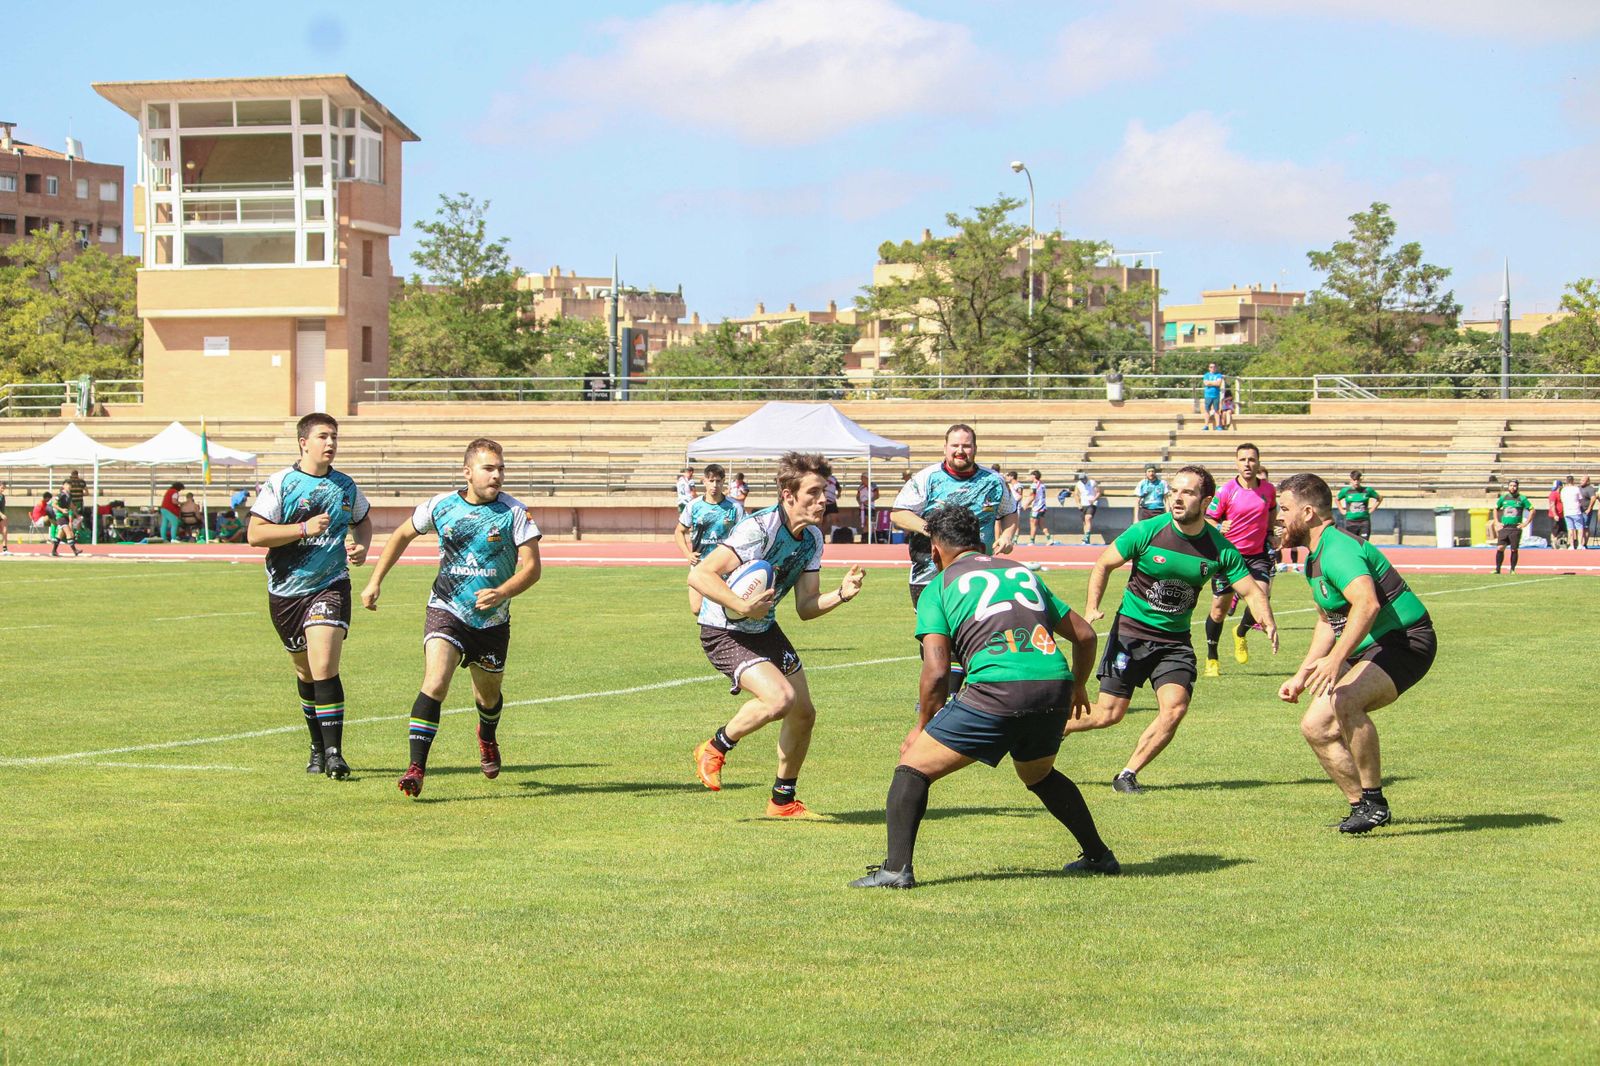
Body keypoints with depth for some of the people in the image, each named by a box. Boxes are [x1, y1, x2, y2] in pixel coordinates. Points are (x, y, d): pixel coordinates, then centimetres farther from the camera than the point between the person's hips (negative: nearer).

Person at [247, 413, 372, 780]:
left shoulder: (345, 486, 4)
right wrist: (305, 529, -20)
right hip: (286, 591, 0)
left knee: (325, 669, -17)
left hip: (330, 586, 0)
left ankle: (334, 752, -16)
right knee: (305, 673, 13)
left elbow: (363, 521, 24)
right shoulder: (279, 484, -6)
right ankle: (318, 747, 30)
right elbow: (255, 533, -13)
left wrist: (362, 547, 2)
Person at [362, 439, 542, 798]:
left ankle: (487, 737, 55)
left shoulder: (514, 512, -9)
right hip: (446, 610, -1)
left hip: (492, 620, 1)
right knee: (435, 681, -23)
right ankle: (416, 767, -24)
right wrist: (375, 580, 11)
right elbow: (403, 534, 14)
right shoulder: (441, 506, -4)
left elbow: (531, 567, -10)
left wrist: (501, 593, -28)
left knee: (488, 694, 19)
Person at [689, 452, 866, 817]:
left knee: (804, 714, 8)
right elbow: (699, 575, -31)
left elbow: (805, 607, 1)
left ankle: (782, 800, 28)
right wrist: (742, 606, -39)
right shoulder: (759, 529, -27)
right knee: (780, 698, -27)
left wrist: (841, 594, -16)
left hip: (764, 629, 9)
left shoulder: (812, 538, -1)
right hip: (724, 632, -9)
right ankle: (715, 749, -2)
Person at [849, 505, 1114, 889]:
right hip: (1055, 683, 6)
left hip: (997, 690, -5)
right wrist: (1078, 686, 45)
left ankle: (896, 867, -8)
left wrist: (922, 727, 17)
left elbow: (936, 672, 1)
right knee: (1038, 774, 34)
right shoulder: (1023, 572, 26)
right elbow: (1084, 634, 27)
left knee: (913, 767, 6)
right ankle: (1098, 855, 35)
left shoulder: (939, 588, 11)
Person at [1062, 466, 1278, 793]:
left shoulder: (1220, 548, -7)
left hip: (1175, 639, 2)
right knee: (1108, 714, -4)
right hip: (1131, 630, -2)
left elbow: (1251, 591, -3)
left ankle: (1128, 775, 0)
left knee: (1175, 708, -17)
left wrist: (1268, 621, -23)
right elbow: (1103, 564, 0)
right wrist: (1091, 609, -12)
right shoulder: (1147, 531, -13)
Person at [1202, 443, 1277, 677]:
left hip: (1257, 554, 2)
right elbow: (1208, 519, -3)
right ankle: (1211, 658, 20)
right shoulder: (1226, 491, -10)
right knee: (1220, 608, 0)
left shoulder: (1268, 490, 1)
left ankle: (1242, 633, 14)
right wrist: (1218, 529, -22)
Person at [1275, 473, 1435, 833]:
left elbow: (1367, 604, -38)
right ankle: (1362, 806, 14)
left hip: (1406, 642, -11)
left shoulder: (1337, 550, -20)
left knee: (1345, 700, -35)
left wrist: (1335, 660, -46)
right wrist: (1302, 675, 20)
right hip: (1367, 651, 11)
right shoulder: (1315, 558, 14)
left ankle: (1373, 802, -22)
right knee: (1316, 726, 3)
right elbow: (1328, 621, 26)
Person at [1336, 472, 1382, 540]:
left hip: (1364, 521, -1)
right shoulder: (1345, 491, 2)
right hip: (1350, 521, 1)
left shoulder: (1367, 490, 1)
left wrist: (1372, 510, 8)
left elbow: (1380, 498, 15)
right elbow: (1337, 500, 21)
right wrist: (1342, 511, 10)